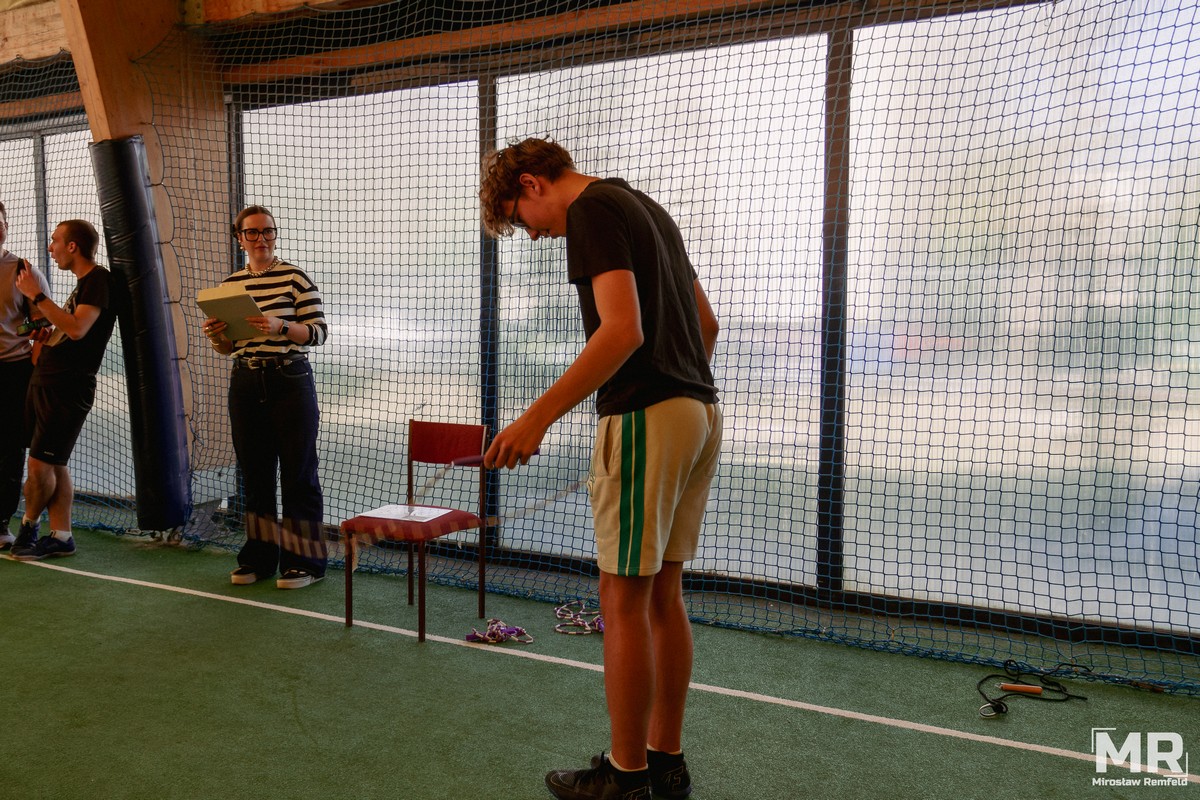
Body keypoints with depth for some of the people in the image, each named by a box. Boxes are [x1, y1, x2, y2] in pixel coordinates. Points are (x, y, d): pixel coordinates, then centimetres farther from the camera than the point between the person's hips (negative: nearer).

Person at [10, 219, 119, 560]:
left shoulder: (99, 279, -11)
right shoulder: (82, 283, 18)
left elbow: (77, 329, -23)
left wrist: (37, 295, -17)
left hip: (67, 387, -9)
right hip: (44, 381, 9)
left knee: (40, 463, -4)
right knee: (53, 465, 9)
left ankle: (28, 527, 16)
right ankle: (60, 537, 15)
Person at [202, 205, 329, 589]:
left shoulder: (295, 277, -5)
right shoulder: (230, 283, 11)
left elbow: (318, 332, -8)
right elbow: (229, 347, 15)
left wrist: (281, 328, -23)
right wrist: (216, 336, -6)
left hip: (290, 381, -5)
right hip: (246, 383, 5)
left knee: (298, 471, 0)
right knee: (254, 471, 11)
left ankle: (305, 560, 11)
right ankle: (258, 557, 24)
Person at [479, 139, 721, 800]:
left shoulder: (591, 211, -8)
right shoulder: (643, 206, 21)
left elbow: (623, 329, -22)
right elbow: (707, 322, 21)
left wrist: (539, 415, -22)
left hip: (644, 418, -10)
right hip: (699, 410, 10)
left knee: (624, 600, 0)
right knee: (663, 595, 14)